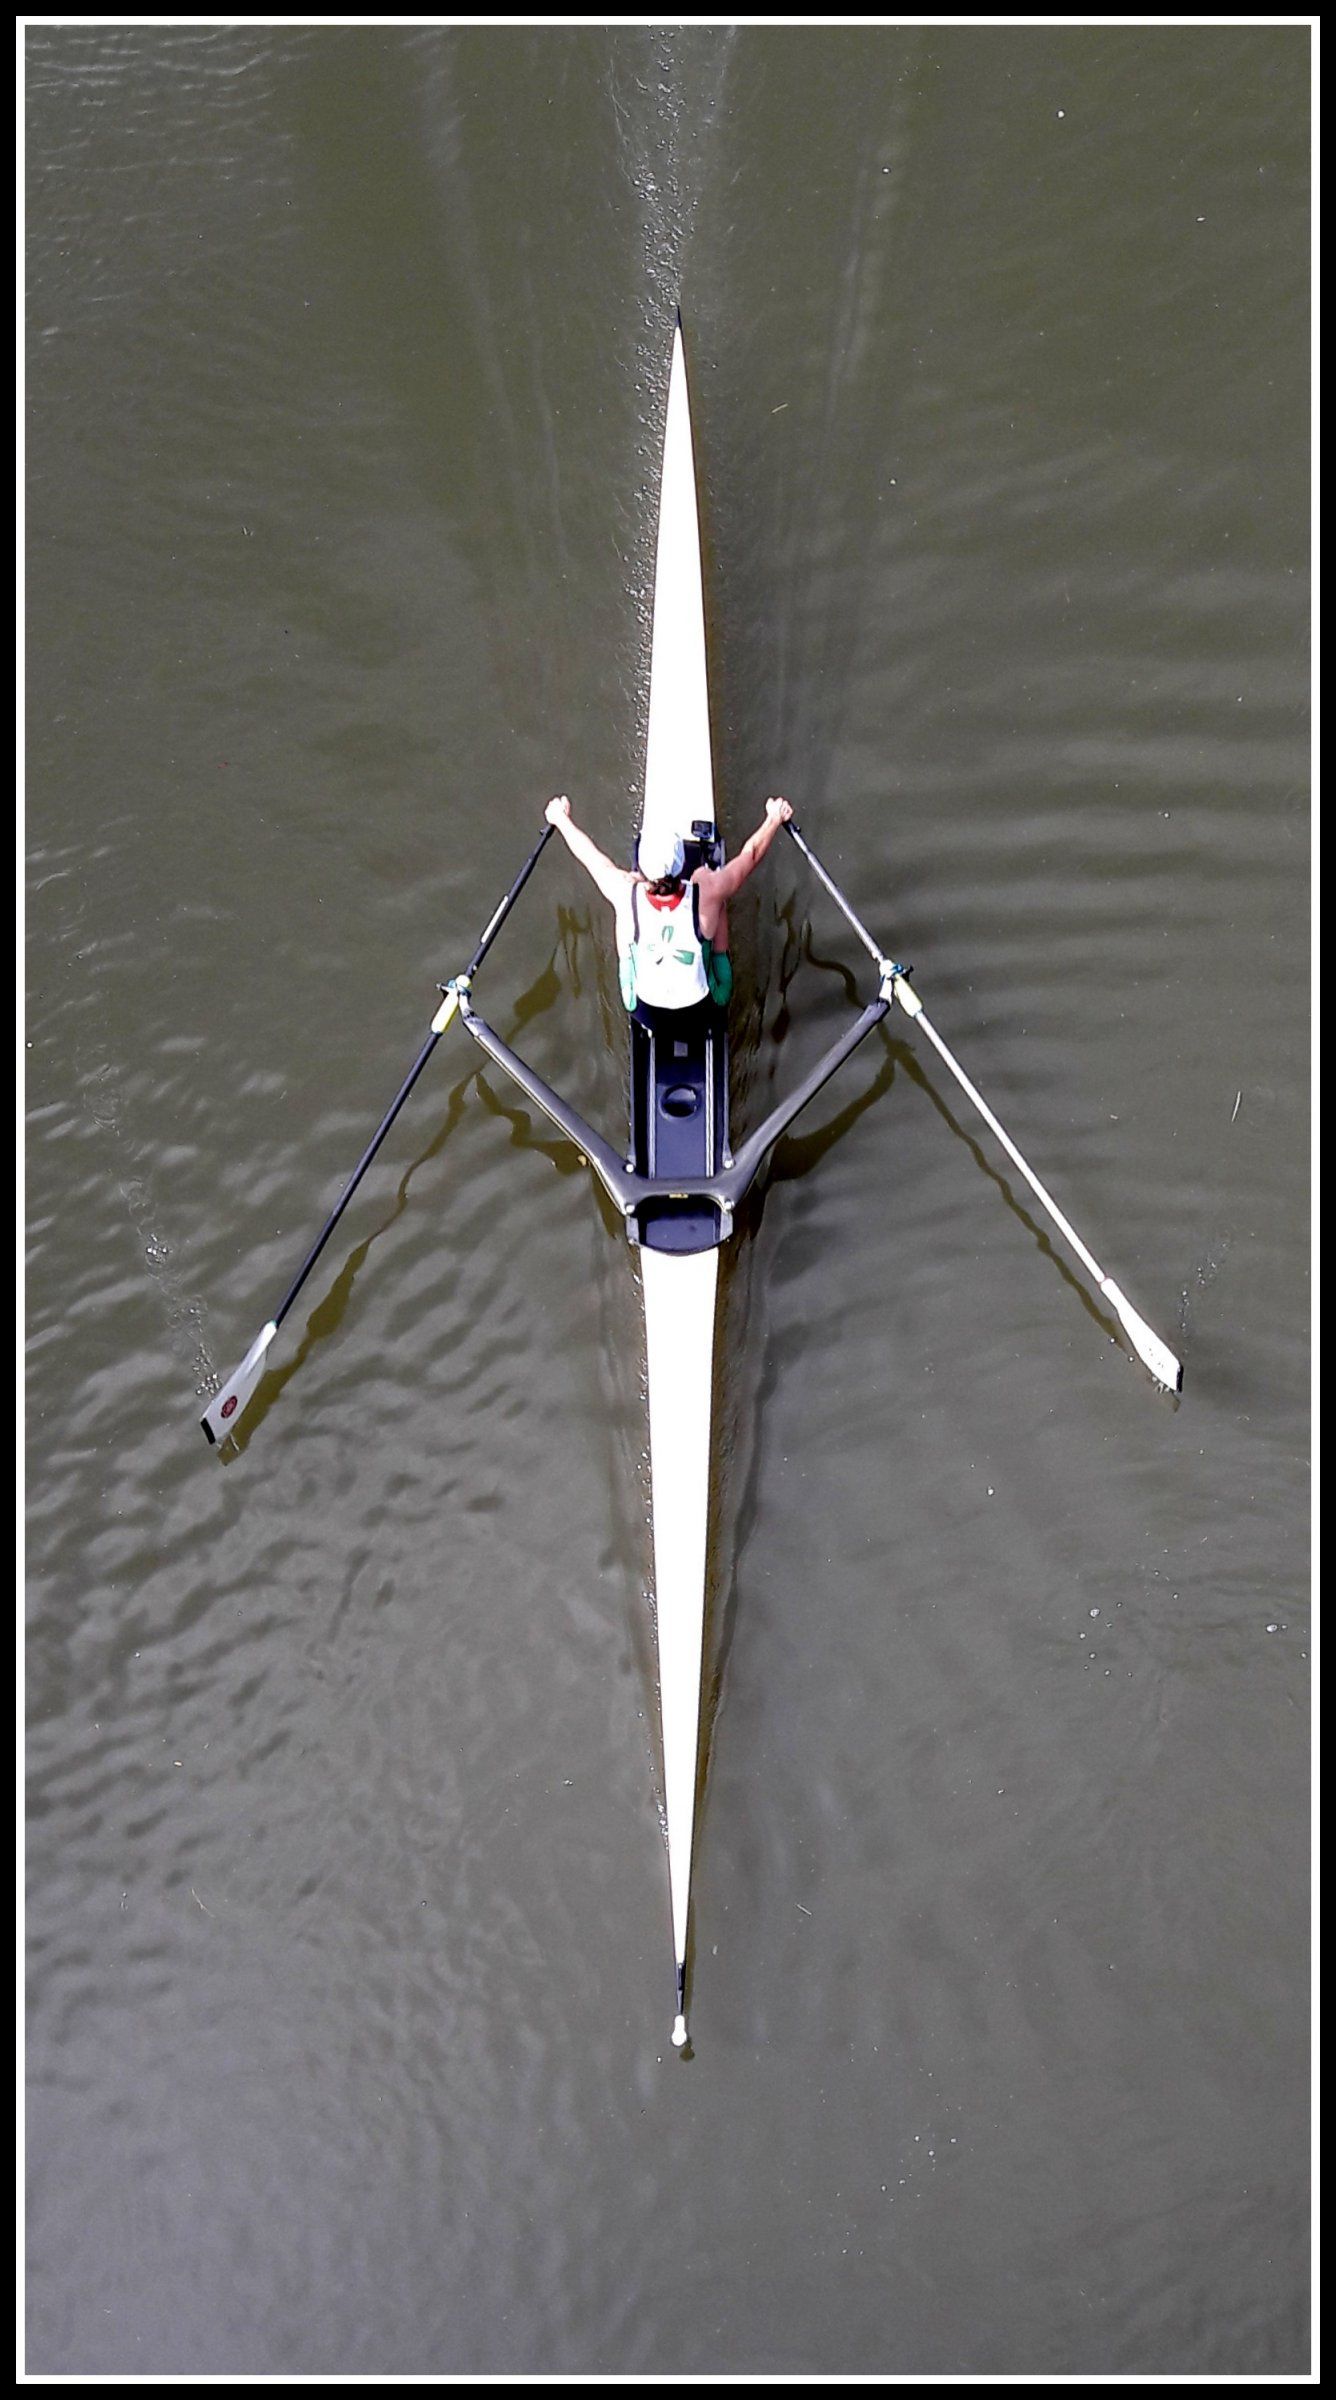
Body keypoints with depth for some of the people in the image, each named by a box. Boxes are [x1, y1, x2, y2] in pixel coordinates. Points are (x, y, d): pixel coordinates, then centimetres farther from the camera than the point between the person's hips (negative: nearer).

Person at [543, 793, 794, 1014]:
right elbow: (750, 854, -10)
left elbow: (590, 855, -7)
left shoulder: (625, 895, -29)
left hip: (645, 1004, 1)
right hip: (700, 1005, 0)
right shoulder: (707, 893, -31)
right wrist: (775, 819, 9)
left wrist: (561, 819, 13)